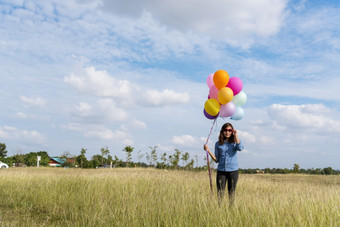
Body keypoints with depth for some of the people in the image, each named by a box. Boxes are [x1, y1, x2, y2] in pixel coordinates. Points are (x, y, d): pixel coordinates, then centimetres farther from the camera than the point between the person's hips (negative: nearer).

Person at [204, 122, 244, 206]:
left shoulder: (235, 142, 4)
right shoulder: (218, 144, 7)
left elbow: (240, 148, -20)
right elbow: (216, 160, 7)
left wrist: (236, 135, -13)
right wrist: (208, 150, -4)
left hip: (233, 170, -1)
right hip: (221, 171, 1)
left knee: (232, 192, 6)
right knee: (220, 192, -2)